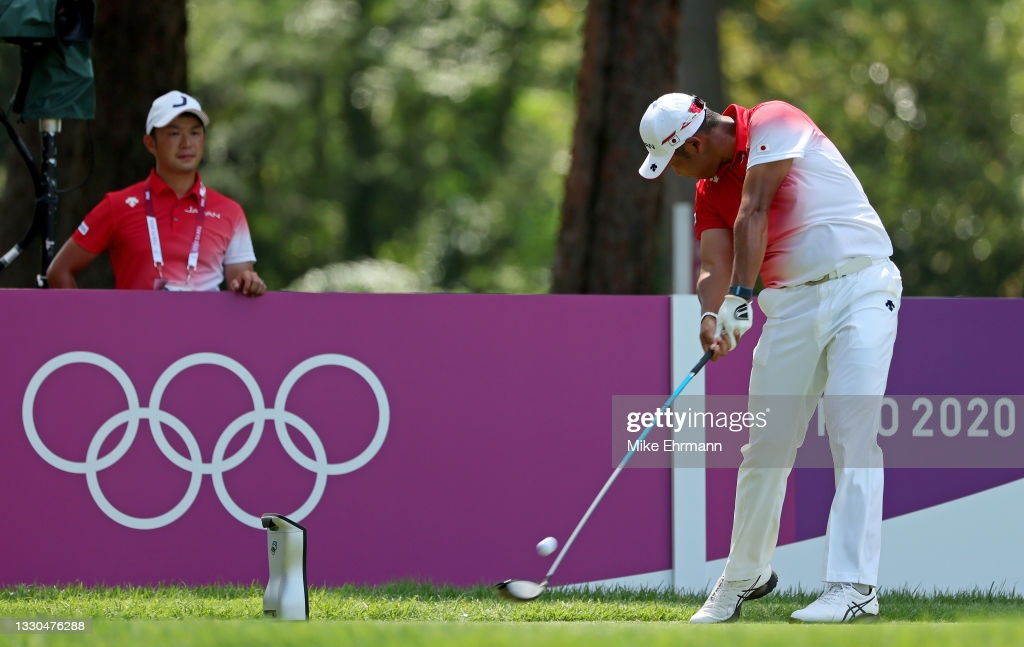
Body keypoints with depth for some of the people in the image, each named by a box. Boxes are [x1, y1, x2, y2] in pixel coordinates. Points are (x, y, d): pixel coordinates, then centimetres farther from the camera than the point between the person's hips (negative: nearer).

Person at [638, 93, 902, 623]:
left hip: (861, 287, -7)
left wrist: (740, 294, -26)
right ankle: (747, 575, 21)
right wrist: (711, 315, -21)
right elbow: (714, 264, 0)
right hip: (791, 305, 7)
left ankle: (854, 587, -20)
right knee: (765, 445, 5)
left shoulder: (772, 123, -8)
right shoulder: (709, 191, 12)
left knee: (853, 434, -15)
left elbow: (754, 213, -18)